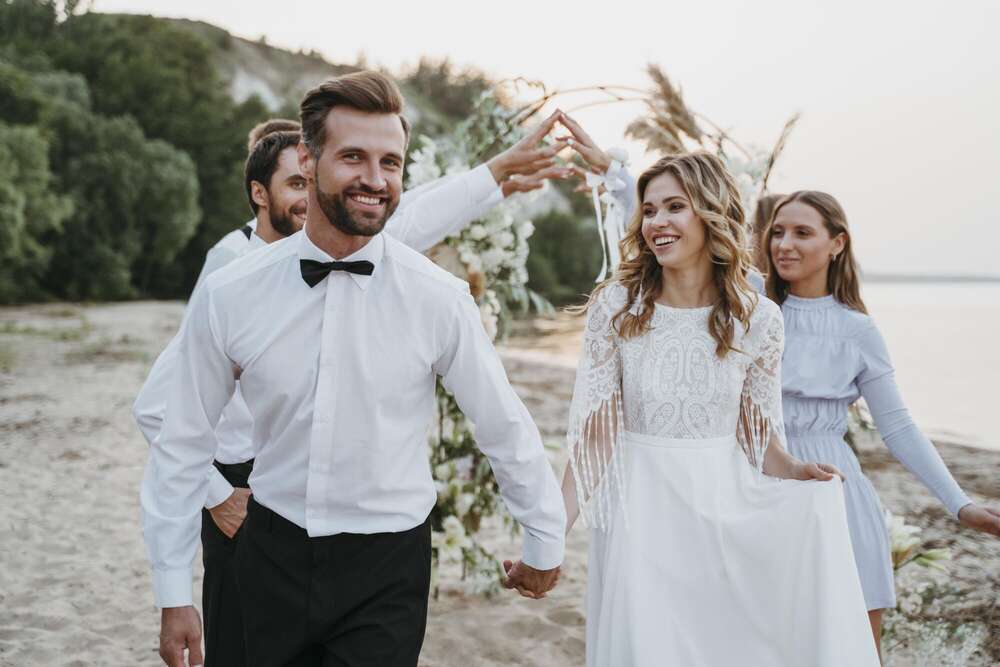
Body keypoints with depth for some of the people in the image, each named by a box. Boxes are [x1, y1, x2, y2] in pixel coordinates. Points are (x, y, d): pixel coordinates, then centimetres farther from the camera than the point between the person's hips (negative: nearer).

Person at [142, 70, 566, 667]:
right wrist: (174, 594, 5)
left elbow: (507, 431, -1)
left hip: (388, 570, -2)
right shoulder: (229, 296, -9)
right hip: (273, 556, 2)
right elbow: (184, 446, 0)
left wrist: (545, 546, 10)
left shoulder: (440, 299, -13)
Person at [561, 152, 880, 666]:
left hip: (724, 506, 1)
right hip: (640, 508, -1)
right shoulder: (614, 308, -7)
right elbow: (593, 432, -7)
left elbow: (756, 433, 6)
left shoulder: (758, 318, -3)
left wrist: (794, 473, -15)